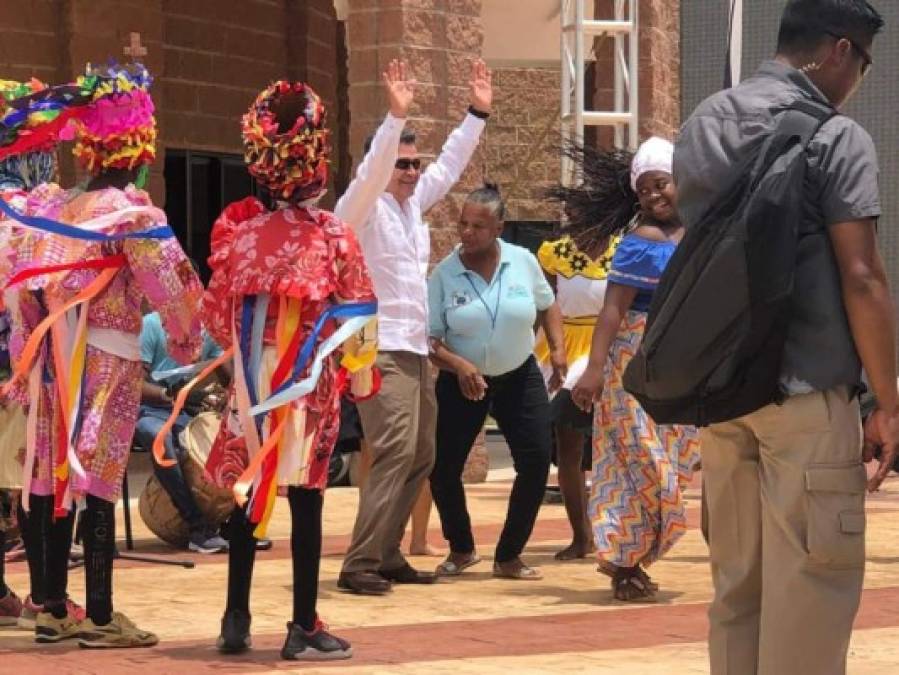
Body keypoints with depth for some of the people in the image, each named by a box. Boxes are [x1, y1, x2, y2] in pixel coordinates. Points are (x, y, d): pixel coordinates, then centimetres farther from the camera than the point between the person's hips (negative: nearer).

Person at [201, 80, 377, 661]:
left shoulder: (237, 227, -1)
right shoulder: (333, 235, -9)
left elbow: (217, 308, 6)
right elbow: (360, 313, -6)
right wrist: (362, 376, 8)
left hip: (251, 377, 3)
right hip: (310, 381, -3)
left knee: (248, 492, 12)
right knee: (306, 497, 1)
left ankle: (237, 619, 17)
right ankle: (304, 628, 4)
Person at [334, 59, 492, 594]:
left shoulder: (413, 204, 15)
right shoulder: (362, 209, -7)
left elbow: (451, 164, 20)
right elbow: (372, 170, -24)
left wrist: (478, 113, 15)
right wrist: (396, 117, -34)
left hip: (416, 349, 9)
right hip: (380, 350, -9)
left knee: (420, 457, 10)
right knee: (395, 452, -19)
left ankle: (387, 555, 16)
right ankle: (360, 564, -19)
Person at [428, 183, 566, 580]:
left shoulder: (523, 262, -6)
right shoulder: (444, 273, -12)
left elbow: (547, 306, 12)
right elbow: (430, 338, -11)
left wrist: (557, 348, -2)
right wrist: (458, 365, -29)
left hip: (519, 377, 1)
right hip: (462, 380, -1)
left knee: (537, 461, -7)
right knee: (442, 469, -5)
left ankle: (509, 556, 9)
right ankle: (461, 550, 20)